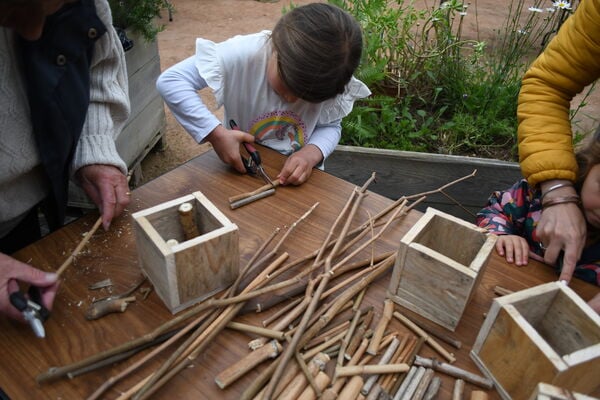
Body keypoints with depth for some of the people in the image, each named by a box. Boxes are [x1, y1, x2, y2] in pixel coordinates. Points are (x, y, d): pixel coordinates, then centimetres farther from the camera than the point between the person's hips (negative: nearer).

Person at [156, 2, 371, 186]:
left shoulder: (328, 79, -17)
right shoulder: (243, 55, -26)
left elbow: (330, 127, -5)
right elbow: (170, 81, -24)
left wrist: (312, 152, -26)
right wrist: (216, 133, -32)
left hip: (300, 176, 1)